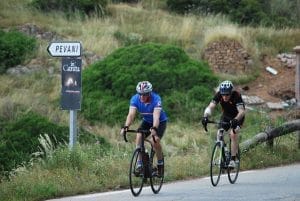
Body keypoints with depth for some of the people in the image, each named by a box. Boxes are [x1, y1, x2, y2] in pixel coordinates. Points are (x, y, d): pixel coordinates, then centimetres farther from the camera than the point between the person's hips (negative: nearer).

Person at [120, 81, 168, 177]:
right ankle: (139, 164, -14)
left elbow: (156, 116, -43)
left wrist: (154, 128, -61)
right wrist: (125, 127, -49)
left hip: (160, 122, -4)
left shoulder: (156, 99, -32)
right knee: (139, 137, -22)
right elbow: (131, 114, -32)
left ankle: (160, 162, -3)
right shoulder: (135, 99, -22)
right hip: (146, 121, 4)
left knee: (155, 140, -26)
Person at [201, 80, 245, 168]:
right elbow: (210, 107, -33)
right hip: (226, 115, 4)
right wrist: (205, 116, -52)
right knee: (219, 134, -13)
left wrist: (236, 120, -62)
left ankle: (232, 160, -19)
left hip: (237, 117, -4)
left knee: (233, 134, -24)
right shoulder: (218, 95, -25)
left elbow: (241, 111, -44)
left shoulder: (236, 96, -34)